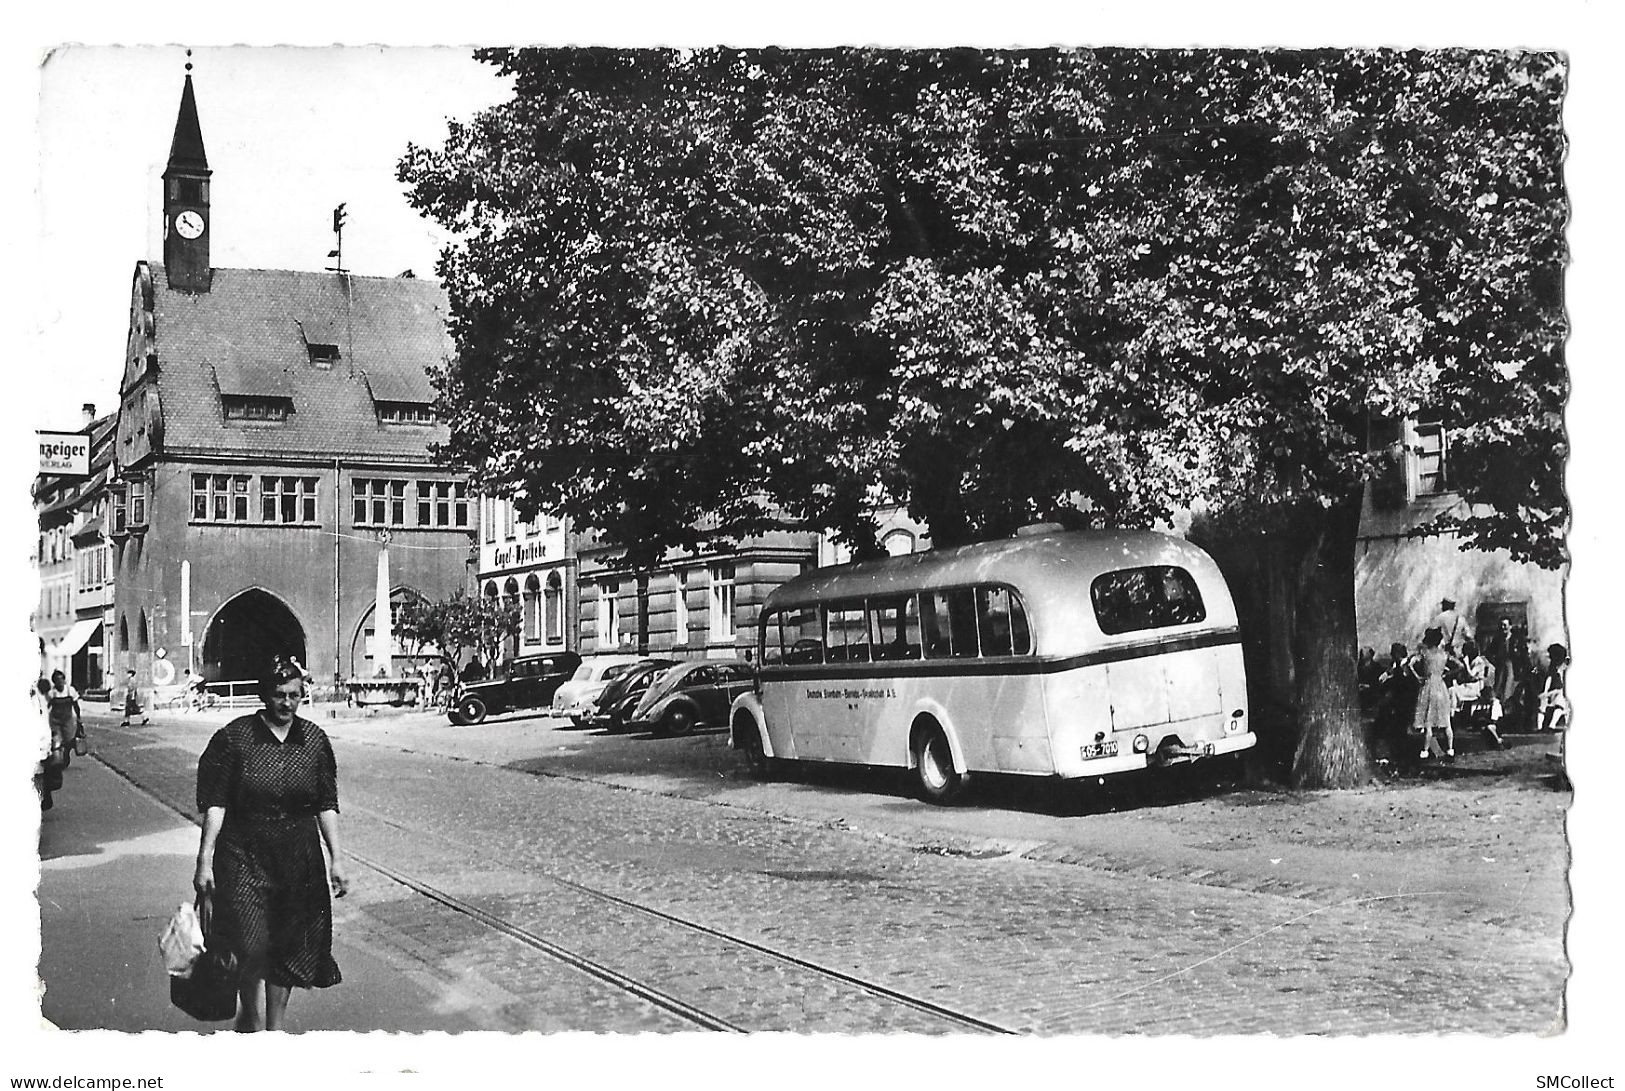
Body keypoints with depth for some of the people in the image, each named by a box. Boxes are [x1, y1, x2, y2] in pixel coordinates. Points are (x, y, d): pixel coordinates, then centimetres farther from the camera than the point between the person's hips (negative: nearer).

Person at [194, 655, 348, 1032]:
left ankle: (275, 1026, 26)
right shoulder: (234, 738, -5)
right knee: (253, 947, -10)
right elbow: (214, 804, -5)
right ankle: (252, 1022, 15)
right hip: (244, 859, -3)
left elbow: (326, 806, 7)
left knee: (288, 950, 9)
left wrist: (336, 860, 2)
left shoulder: (314, 740, 4)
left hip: (300, 861, 3)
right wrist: (205, 860, -10)